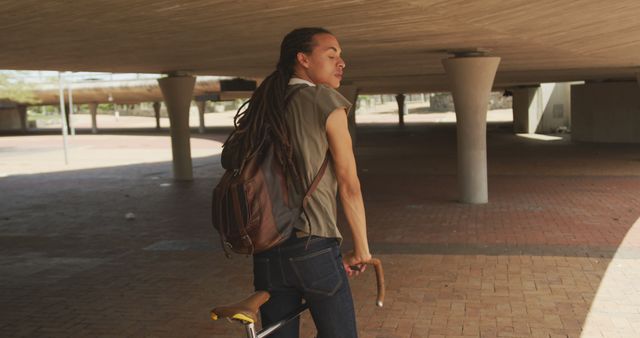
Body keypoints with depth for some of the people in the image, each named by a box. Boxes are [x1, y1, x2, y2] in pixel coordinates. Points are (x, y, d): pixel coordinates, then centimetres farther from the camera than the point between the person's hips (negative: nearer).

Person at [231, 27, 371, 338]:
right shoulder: (326, 102, -7)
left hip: (266, 251, 6)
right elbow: (349, 185, -9)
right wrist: (361, 249, 1)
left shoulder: (261, 107, 11)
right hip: (314, 248, -6)